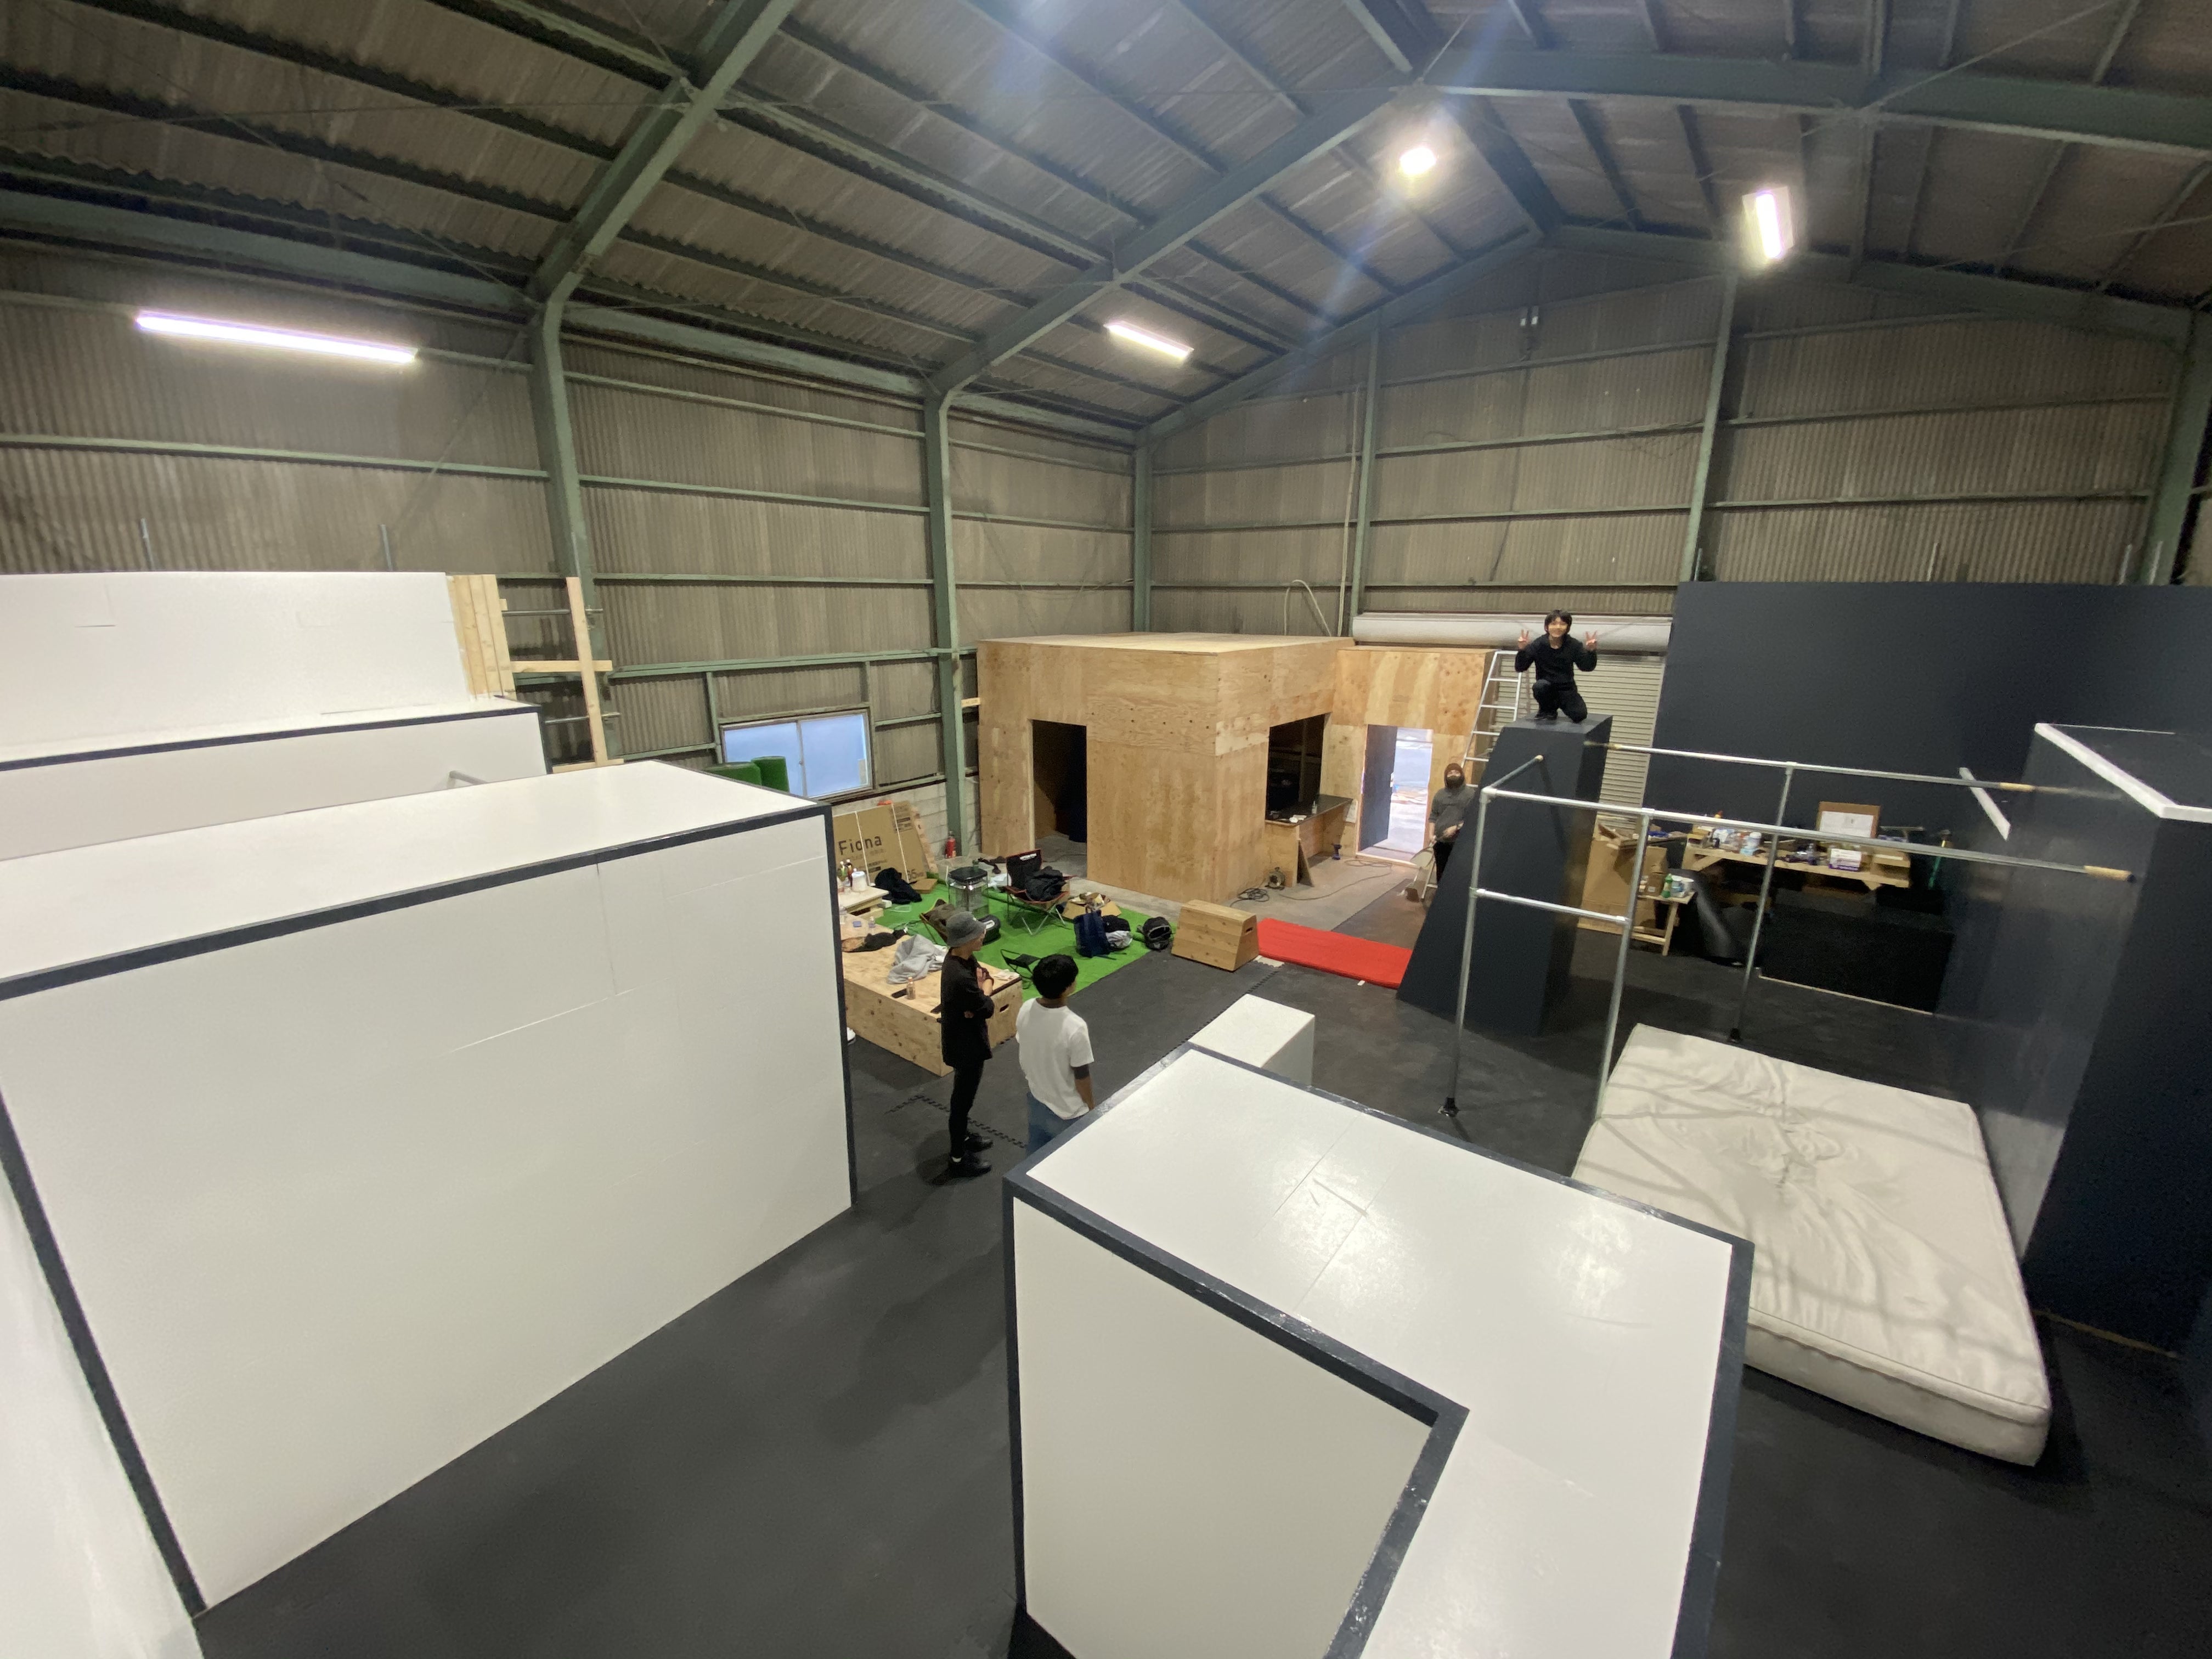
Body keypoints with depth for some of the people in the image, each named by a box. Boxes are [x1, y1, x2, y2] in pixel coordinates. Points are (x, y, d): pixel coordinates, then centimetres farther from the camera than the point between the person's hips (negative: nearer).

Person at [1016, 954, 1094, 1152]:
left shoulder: (1026, 1010, -16)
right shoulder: (1075, 1028, -34)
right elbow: (1081, 1075, -22)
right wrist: (1091, 1104, -3)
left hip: (1036, 1098, 6)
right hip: (1067, 1110, -6)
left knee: (1036, 1150, 28)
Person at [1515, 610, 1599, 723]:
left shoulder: (1573, 645, -4)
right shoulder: (1539, 645, -9)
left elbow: (1586, 667, -3)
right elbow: (1519, 668, -13)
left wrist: (1591, 651, -21)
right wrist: (1522, 650, -29)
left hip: (1566, 690, 1)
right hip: (1546, 689, -1)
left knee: (1580, 715, -23)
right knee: (1541, 685, -36)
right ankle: (1547, 710, -5)